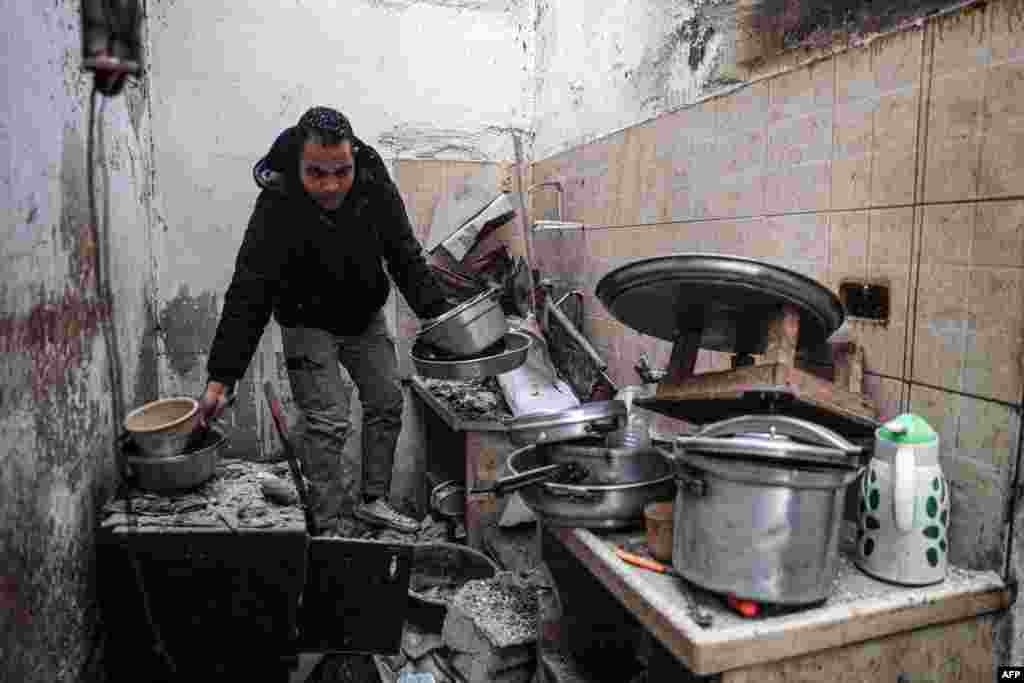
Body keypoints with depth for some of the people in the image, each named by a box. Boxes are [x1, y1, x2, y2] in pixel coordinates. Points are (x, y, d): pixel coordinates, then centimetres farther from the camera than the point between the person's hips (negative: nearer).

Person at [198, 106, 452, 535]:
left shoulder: (375, 187, -19)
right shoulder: (278, 208, -29)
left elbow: (405, 257, -8)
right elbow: (248, 295, -30)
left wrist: (437, 312, -17)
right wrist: (221, 378, -33)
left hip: (366, 316, 5)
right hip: (309, 324, -5)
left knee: (387, 404, 9)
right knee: (328, 422, -12)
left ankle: (373, 500, 26)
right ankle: (324, 528, 4)